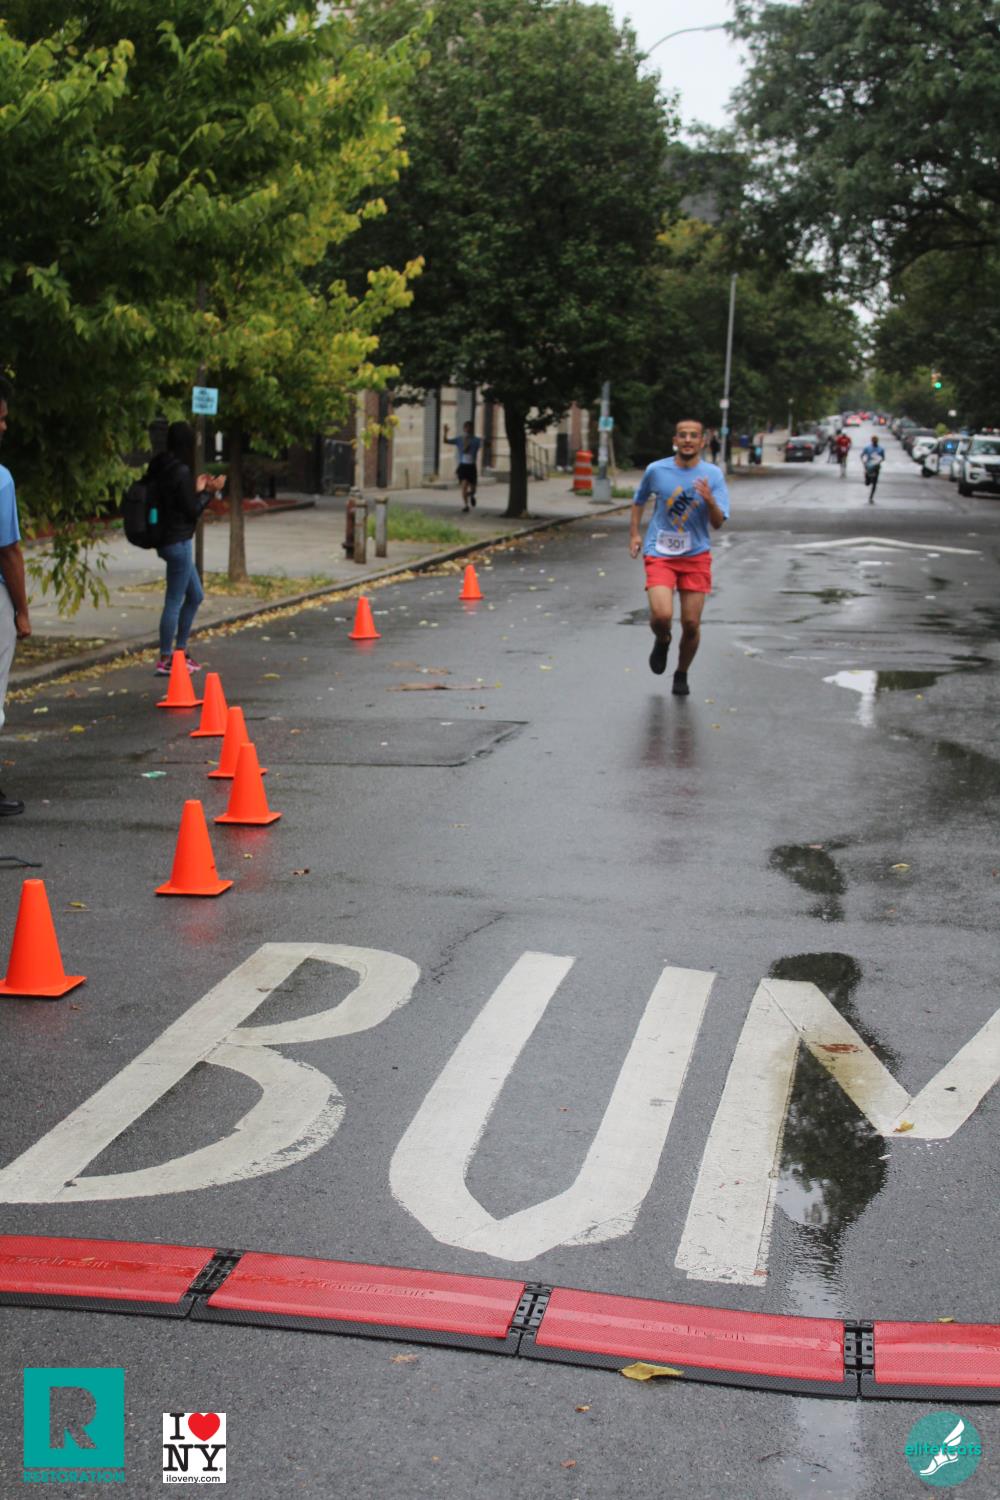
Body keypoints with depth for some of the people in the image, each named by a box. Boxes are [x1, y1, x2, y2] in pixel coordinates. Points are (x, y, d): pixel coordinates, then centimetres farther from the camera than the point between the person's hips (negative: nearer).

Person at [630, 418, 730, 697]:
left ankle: (681, 675, 27)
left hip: (696, 556, 1)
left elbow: (719, 523, -7)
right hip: (660, 555, -1)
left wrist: (709, 500, -25)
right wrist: (634, 533, 10)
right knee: (661, 615, -20)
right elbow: (639, 501, 18)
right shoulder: (656, 470, -1)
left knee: (691, 624, 0)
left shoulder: (713, 475, -3)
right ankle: (662, 642, 18)